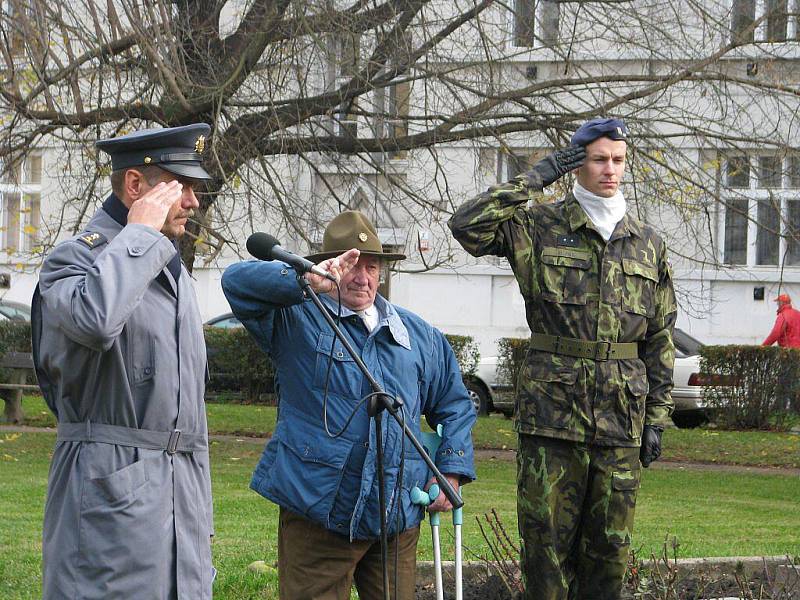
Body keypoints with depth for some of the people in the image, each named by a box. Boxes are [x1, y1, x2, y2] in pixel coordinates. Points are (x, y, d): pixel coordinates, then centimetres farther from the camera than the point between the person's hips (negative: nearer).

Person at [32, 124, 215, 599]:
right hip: (109, 486, -8)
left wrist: (202, 516, 21)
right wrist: (140, 232, -16)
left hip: (181, 492, 8)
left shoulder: (177, 275, 22)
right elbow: (95, 319, -31)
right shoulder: (76, 259, -4)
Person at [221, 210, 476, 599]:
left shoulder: (419, 336, 17)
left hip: (397, 519, 4)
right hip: (317, 515, -4)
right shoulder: (298, 319, 2)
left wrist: (451, 471, 9)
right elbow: (238, 282, -13)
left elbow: (453, 405, 24)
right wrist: (305, 280, -29)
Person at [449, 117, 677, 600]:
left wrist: (657, 419, 8)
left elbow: (660, 339, 13)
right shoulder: (540, 229, 3)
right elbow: (466, 226, -12)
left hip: (622, 415, 3)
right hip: (551, 410, -3)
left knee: (610, 543, 6)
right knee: (547, 538, -1)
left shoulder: (649, 245, 12)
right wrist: (534, 180, -9)